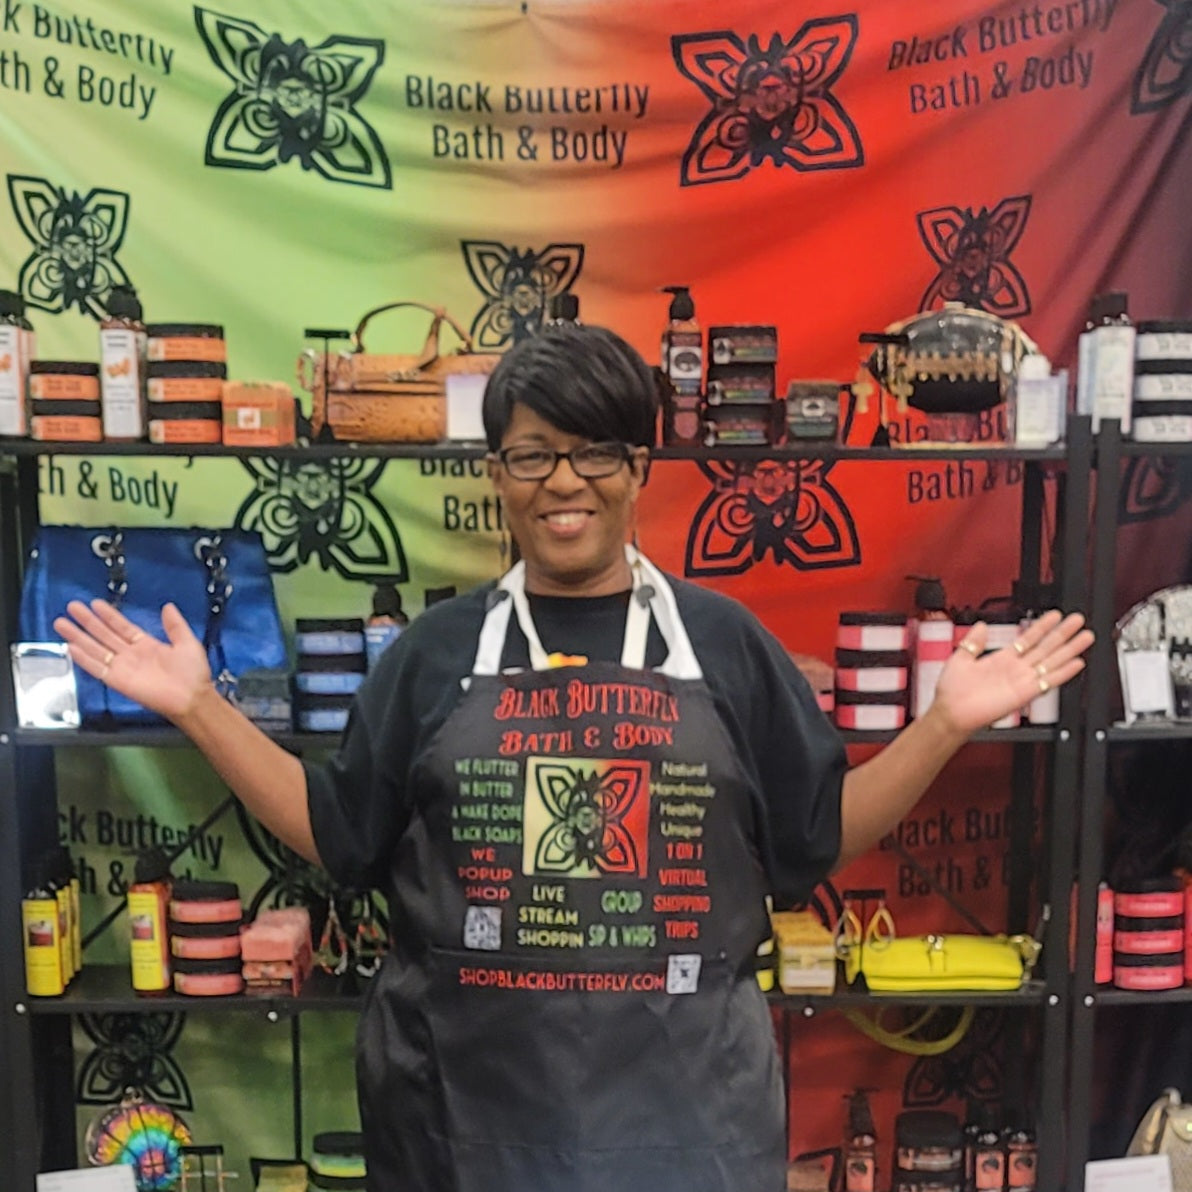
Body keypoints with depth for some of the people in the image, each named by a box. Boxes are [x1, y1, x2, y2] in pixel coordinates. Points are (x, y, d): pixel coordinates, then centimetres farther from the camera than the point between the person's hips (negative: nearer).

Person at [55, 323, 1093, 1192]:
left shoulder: (722, 641, 0)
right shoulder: (441, 648, 2)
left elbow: (819, 836, 3)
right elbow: (338, 837, 3)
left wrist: (946, 723, -7)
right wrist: (200, 707, -2)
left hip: (682, 1091, 0)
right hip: (468, 1088, 1)